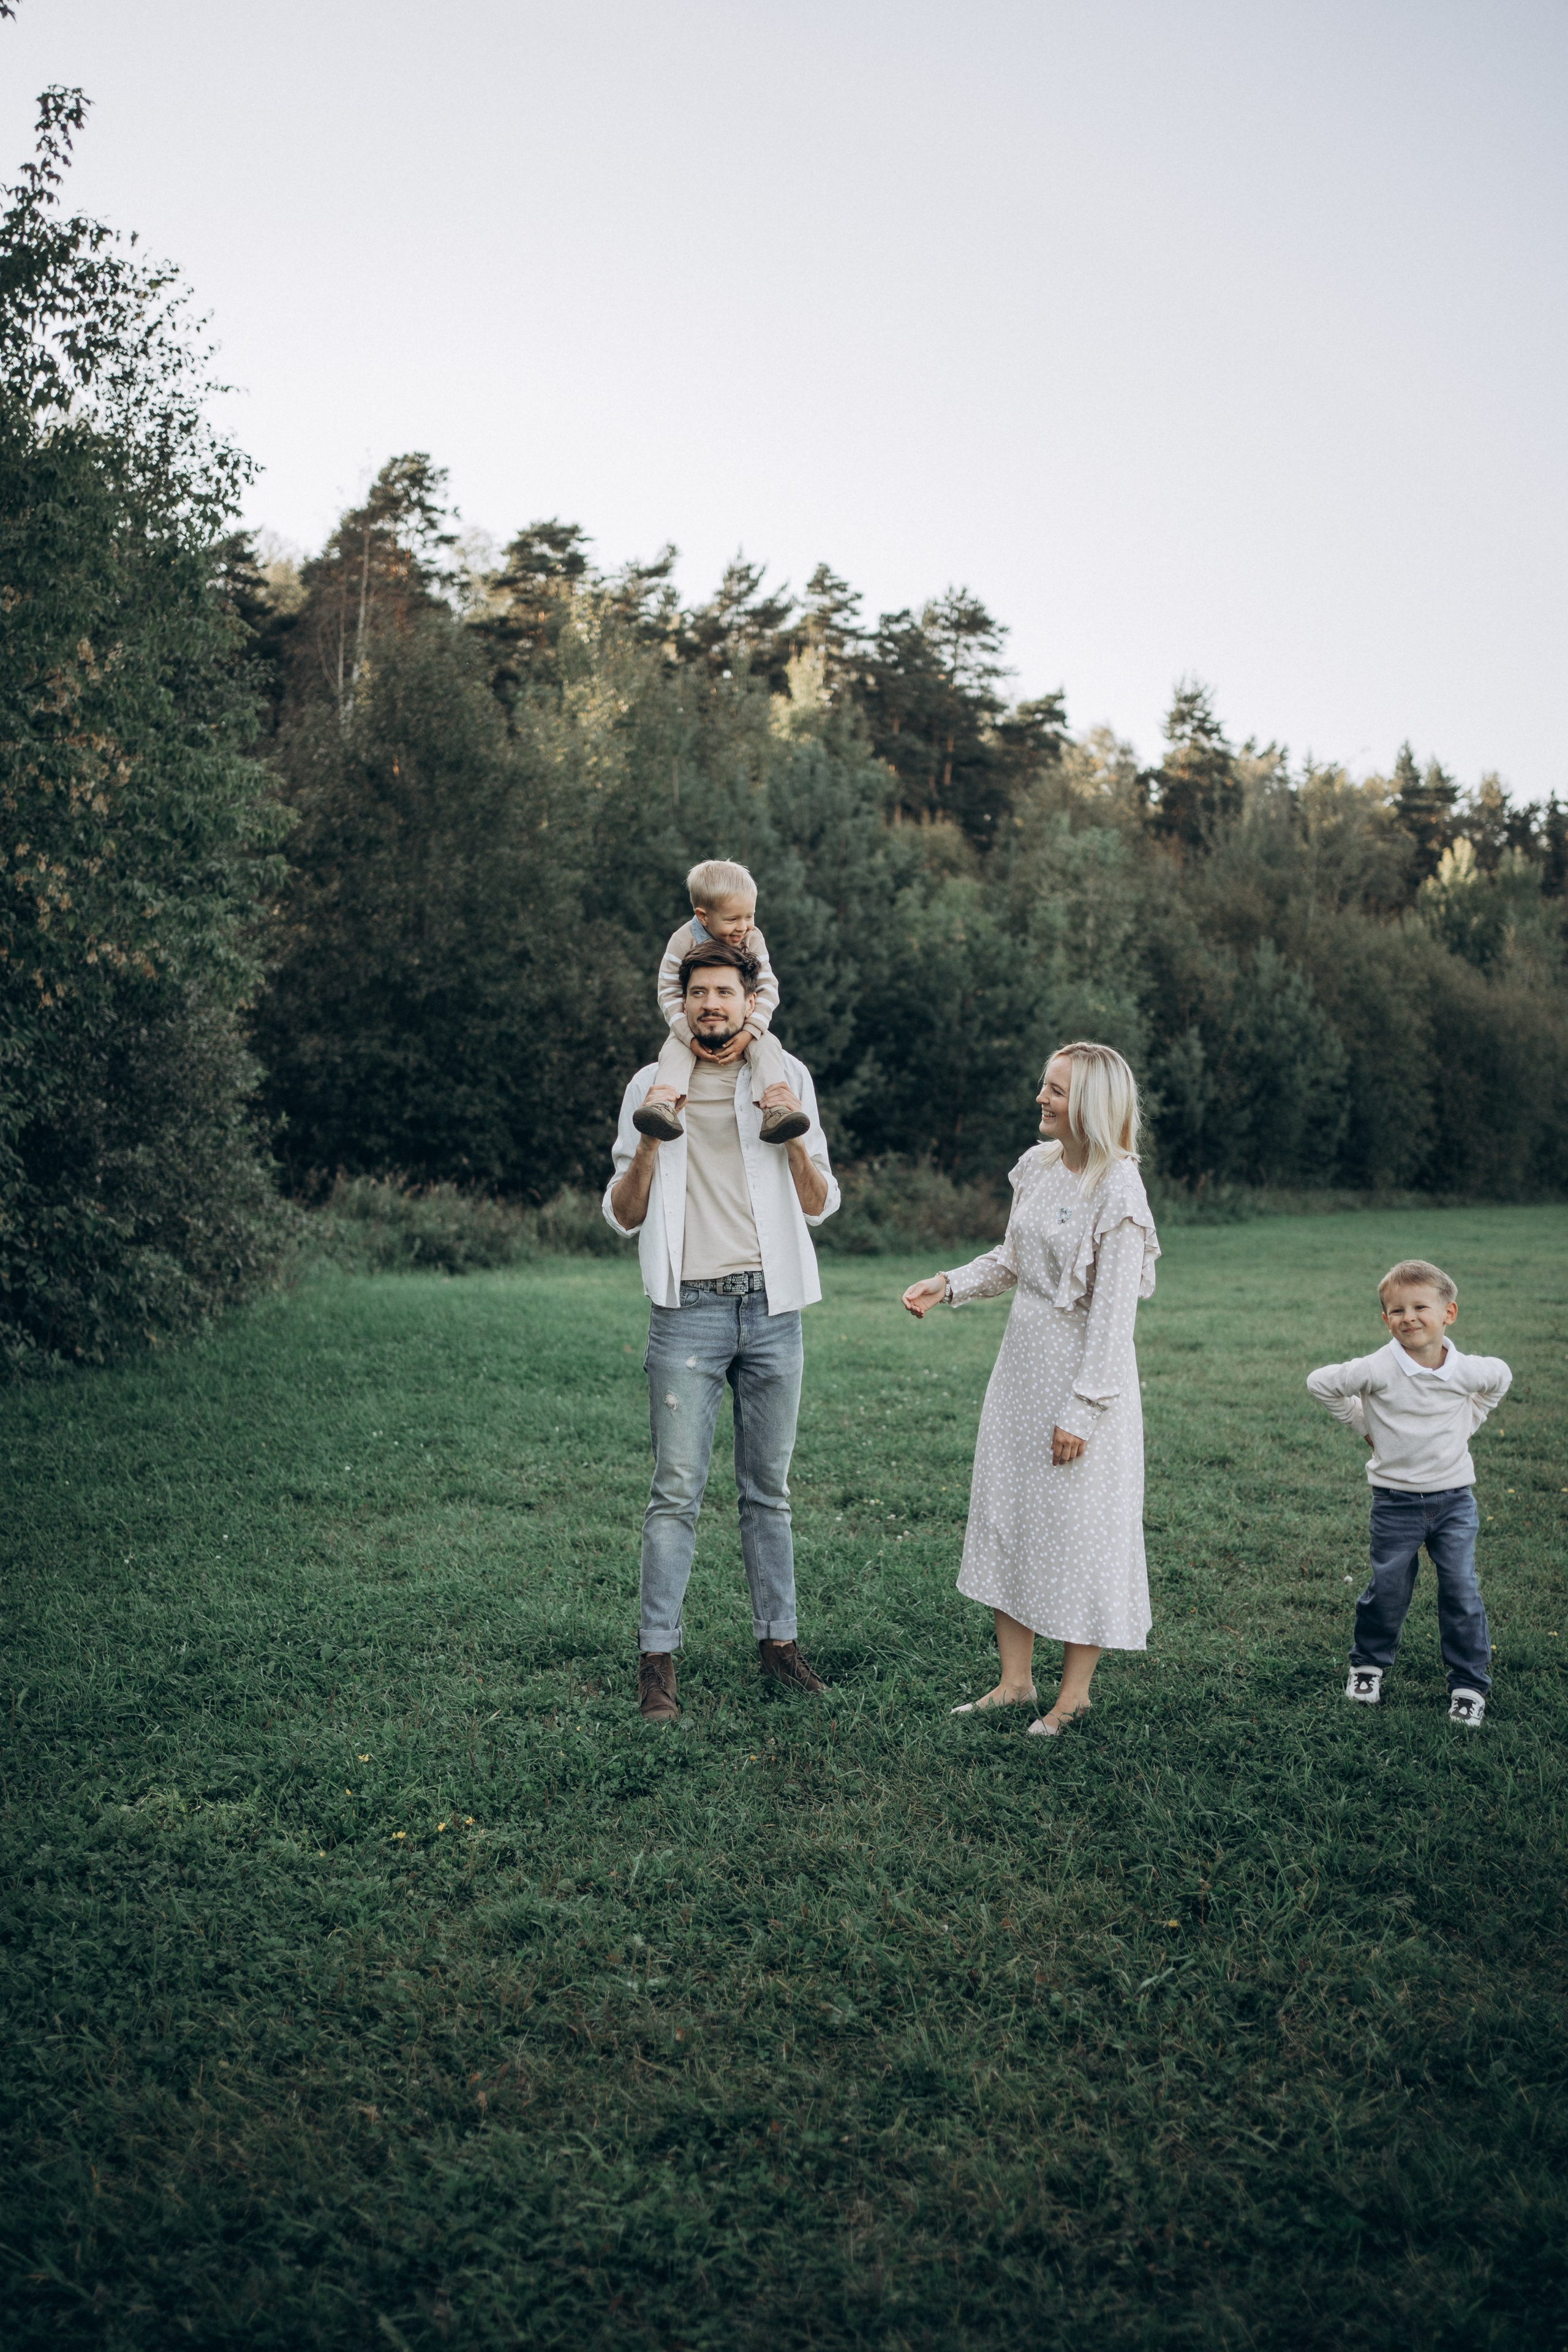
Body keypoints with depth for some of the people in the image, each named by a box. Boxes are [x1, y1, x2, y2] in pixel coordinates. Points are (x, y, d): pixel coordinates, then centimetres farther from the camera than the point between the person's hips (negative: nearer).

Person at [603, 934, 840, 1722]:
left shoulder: (787, 1079, 8)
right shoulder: (652, 1086, 6)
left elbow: (821, 1206, 7)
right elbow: (622, 1214, 4)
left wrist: (795, 1138, -10)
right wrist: (651, 1141, -11)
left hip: (771, 1307, 2)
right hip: (689, 1309, -1)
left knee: (768, 1488, 10)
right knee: (676, 1491, -4)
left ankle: (778, 1638, 20)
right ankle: (657, 1656, 4)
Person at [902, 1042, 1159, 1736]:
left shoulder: (1117, 1192, -18)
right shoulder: (1039, 1166, 4)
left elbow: (1114, 1313, -18)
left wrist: (1081, 1412, -18)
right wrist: (948, 1285, 3)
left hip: (1083, 1371, -8)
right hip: (1022, 1362, 8)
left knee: (1078, 1529, 3)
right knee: (1004, 1515, 11)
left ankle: (1075, 1691, 19)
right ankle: (1015, 1680, 24)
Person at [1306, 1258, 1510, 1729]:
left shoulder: (1467, 1371, -8)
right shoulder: (1378, 1370, -16)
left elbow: (1501, 1377, 16)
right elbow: (1320, 1383, -4)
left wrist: (1466, 1424, 9)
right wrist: (1362, 1425, 1)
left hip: (1455, 1498, 2)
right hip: (1396, 1500, -1)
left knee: (1461, 1590, 1)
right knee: (1388, 1589, 7)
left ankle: (1469, 1685, 14)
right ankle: (1368, 1665, 30)